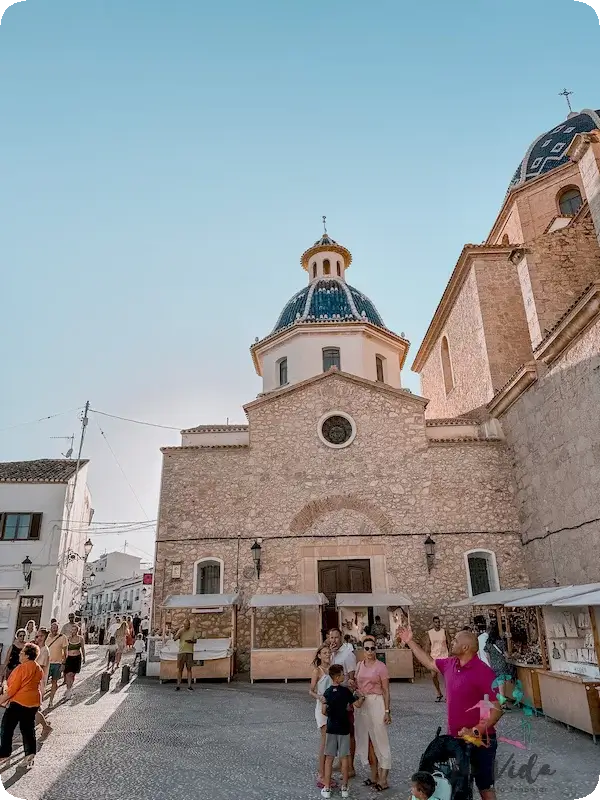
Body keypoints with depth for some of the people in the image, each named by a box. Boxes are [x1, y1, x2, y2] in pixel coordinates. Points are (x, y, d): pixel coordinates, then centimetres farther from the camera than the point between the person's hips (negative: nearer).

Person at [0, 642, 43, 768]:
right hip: (34, 702, 8)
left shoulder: (22, 668, -18)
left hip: (19, 702, -8)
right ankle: (30, 753, 12)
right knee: (28, 728, 14)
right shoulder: (39, 669, 7)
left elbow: (13, 688, -17)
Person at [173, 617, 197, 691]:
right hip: (181, 652, 0)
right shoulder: (181, 630, 3)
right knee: (180, 669, 3)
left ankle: (189, 685, 3)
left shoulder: (193, 631, 4)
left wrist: (191, 641, -13)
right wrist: (180, 630, -19)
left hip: (190, 652, 0)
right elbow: (175, 638, -9)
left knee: (189, 669, 0)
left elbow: (195, 641, 9)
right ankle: (178, 685, 12)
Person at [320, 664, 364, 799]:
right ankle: (344, 788, 15)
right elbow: (357, 705, -8)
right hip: (344, 728, -3)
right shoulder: (345, 690, -13)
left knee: (329, 757, 10)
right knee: (344, 757, 9)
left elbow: (323, 711, -1)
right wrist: (363, 696, 9)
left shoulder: (327, 692, -3)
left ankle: (327, 788, 13)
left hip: (331, 728, 3)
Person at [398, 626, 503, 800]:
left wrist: (475, 732, -29)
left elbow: (497, 709, -23)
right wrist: (410, 641, 16)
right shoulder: (450, 664, 0)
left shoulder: (483, 672, -22)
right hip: (455, 738, 7)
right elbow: (429, 662, 18)